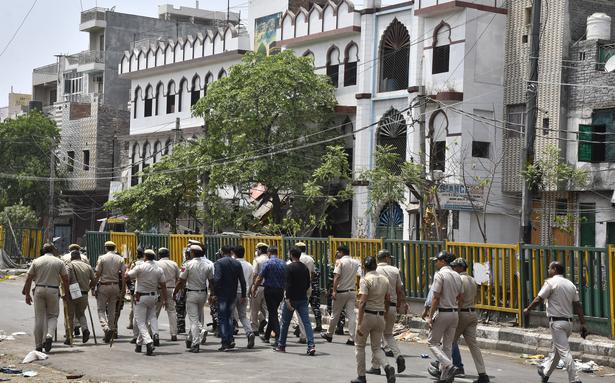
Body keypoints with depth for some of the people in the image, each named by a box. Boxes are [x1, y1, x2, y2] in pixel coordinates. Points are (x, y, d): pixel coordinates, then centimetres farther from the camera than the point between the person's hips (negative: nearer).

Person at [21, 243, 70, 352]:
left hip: (39, 290, 1)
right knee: (52, 316, 11)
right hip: (53, 291, -1)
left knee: (39, 318, 6)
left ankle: (38, 345, 8)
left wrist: (27, 294, 9)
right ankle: (49, 335, -15)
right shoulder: (59, 262, 3)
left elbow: (29, 279, 4)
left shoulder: (36, 261, 6)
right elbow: (65, 279, 2)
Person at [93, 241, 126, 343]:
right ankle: (112, 329, 14)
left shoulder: (102, 258, -5)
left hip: (103, 286, -3)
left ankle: (106, 328, -20)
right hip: (115, 286, 4)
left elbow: (97, 274, -7)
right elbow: (124, 275, 0)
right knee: (112, 310, 12)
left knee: (101, 309, 1)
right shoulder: (120, 259, 5)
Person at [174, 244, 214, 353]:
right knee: (198, 316, 24)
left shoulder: (188, 264, -12)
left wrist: (174, 293, 2)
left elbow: (181, 281, -9)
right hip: (203, 293, 4)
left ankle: (195, 343, -6)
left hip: (191, 294, -4)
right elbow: (211, 281, 5)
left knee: (193, 318, -2)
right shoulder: (208, 264, 0)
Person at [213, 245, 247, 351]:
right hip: (233, 295, 4)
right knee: (229, 316, 18)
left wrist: (215, 294, -13)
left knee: (222, 318, 2)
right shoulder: (237, 263, 5)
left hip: (222, 294, -4)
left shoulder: (218, 263, -9)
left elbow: (217, 279, -19)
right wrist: (243, 295, 8)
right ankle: (230, 340, 11)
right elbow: (242, 281, 3)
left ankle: (225, 343, -2)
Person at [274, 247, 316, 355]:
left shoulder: (289, 267, -11)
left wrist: (287, 299, -20)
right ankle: (311, 345, -14)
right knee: (306, 322, -2)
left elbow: (288, 284, -18)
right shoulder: (305, 267, 9)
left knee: (285, 323, 10)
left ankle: (281, 345, 21)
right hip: (303, 299, 5)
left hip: (292, 299, -5)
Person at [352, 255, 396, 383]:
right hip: (380, 316, 5)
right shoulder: (384, 279, 7)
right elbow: (388, 300, 12)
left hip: (367, 315, -5)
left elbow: (362, 302, -19)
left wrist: (360, 323, -21)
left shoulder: (365, 280, -12)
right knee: (376, 348, 13)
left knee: (359, 346, 12)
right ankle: (388, 367, -14)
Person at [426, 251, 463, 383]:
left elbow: (436, 298, -15)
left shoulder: (440, 274, -13)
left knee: (432, 342, 5)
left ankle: (449, 366, -14)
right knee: (447, 345, 13)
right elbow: (460, 296, 13)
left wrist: (430, 316, -12)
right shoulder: (457, 275, 10)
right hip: (455, 313, 7)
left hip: (442, 312, -7)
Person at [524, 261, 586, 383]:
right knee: (555, 349, 20)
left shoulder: (551, 282, -9)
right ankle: (545, 372, 35)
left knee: (564, 351, -8)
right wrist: (583, 324, 8)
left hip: (557, 322, -8)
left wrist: (528, 309, 7)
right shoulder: (571, 284, 11)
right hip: (569, 322, 8)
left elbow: (538, 300, -9)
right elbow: (578, 306, 8)